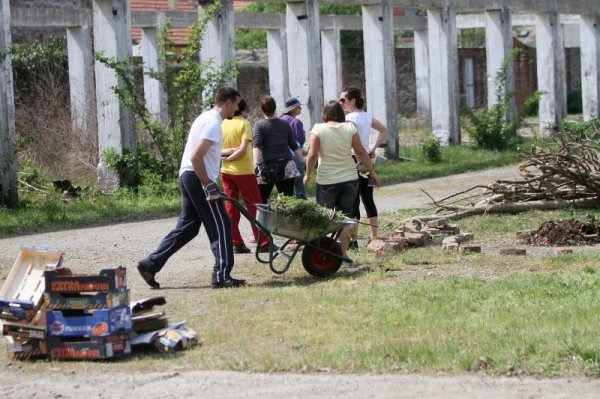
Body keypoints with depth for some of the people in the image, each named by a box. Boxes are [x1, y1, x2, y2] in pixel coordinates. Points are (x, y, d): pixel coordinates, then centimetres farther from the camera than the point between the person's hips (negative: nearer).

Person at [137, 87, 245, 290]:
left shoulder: (206, 117, 18)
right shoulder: (213, 123, -15)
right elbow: (196, 157, -22)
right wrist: (209, 186, -19)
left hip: (187, 176, 10)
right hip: (198, 177, -10)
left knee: (186, 227, 12)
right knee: (220, 226, -4)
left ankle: (150, 264, 10)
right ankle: (222, 276, -3)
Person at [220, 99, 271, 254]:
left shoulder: (223, 124, 5)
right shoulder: (244, 124, -9)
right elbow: (243, 149, -17)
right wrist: (229, 158, -7)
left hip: (226, 171, 5)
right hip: (243, 171, -5)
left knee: (230, 207, 6)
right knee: (254, 206, 3)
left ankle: (236, 243, 4)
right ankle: (263, 241, 1)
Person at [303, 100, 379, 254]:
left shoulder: (318, 129, -7)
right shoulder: (350, 128, -1)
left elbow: (312, 155, -10)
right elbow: (361, 152, 2)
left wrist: (308, 174, 4)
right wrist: (373, 173, 10)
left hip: (326, 181, -2)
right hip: (349, 178, 2)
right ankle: (343, 253, 3)